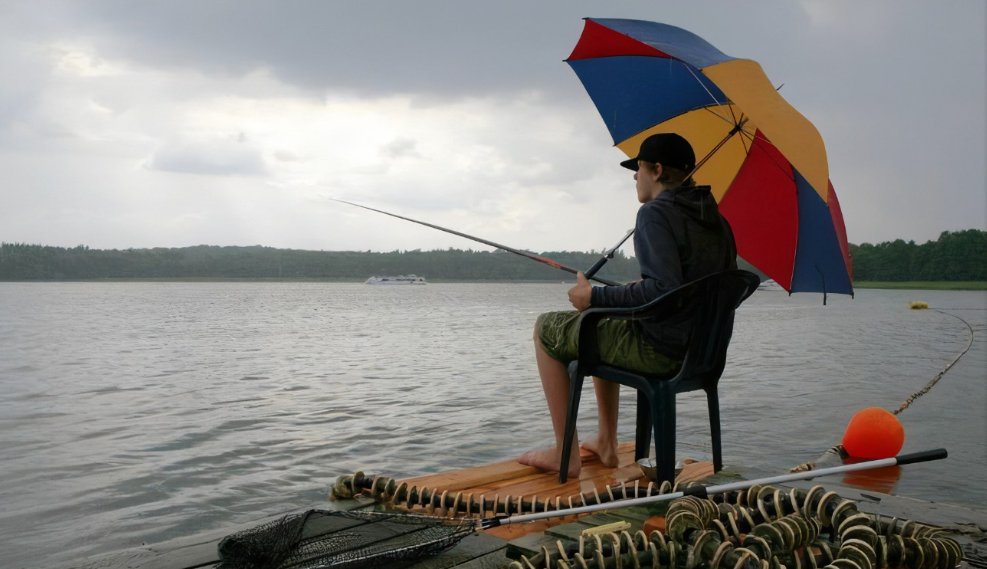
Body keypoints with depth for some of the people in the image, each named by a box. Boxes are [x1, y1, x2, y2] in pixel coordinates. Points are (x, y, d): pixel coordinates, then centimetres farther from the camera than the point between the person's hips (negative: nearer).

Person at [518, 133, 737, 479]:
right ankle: (606, 443, 33)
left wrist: (597, 298, -17)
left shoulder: (656, 212, -16)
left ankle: (564, 454, 8)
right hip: (700, 352, 9)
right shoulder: (714, 219, 11)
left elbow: (663, 289, -28)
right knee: (603, 330, 34)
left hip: (659, 350, -9)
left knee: (547, 329, 7)